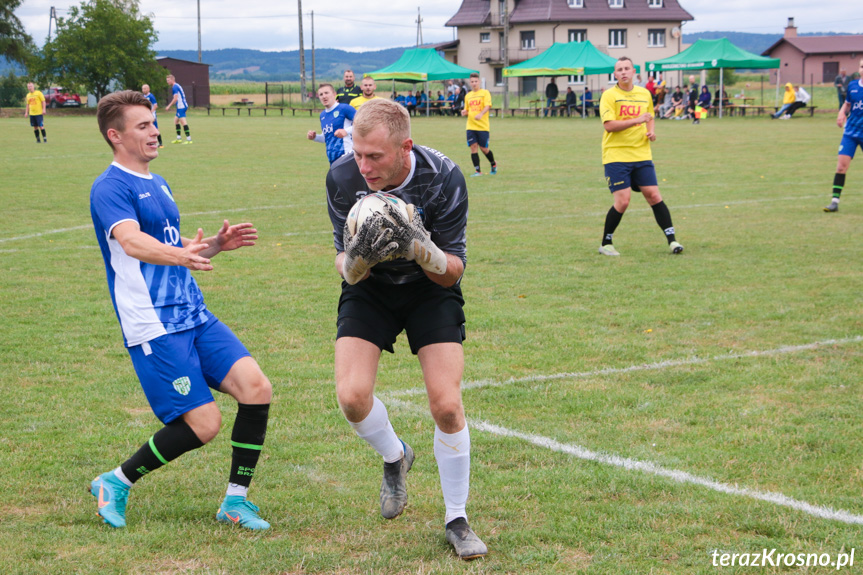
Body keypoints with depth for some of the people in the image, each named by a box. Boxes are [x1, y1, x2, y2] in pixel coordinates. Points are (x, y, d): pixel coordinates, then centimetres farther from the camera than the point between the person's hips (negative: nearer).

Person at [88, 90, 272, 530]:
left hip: (195, 316, 8)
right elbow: (132, 242, -27)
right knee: (203, 424, -11)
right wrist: (181, 254, -46)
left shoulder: (158, 185, 19)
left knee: (256, 389, -9)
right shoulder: (110, 188, -9)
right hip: (153, 326, -8)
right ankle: (115, 484, 10)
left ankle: (235, 501, 4)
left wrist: (217, 244, 10)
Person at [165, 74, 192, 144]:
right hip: (180, 106, 11)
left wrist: (169, 106, -13)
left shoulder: (175, 87, -13)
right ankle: (178, 138, 18)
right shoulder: (177, 86, 18)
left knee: (183, 122, -13)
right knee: (176, 120, 16)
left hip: (181, 106, -11)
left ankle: (189, 139, -17)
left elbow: (175, 99, -21)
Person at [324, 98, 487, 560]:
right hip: (369, 288, 2)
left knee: (447, 405, -12)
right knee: (352, 396, -16)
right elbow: (344, 267, -13)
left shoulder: (443, 178, -26)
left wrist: (420, 248, -41)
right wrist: (356, 258, -37)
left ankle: (456, 520, 8)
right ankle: (395, 457, 19)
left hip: (430, 290, -1)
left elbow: (453, 272, -19)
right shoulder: (342, 178, -22)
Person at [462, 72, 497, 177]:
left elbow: (487, 106, -14)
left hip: (483, 126, -4)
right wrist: (464, 112, -2)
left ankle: (493, 165, 28)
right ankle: (477, 171, -3)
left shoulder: (485, 93, 0)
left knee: (484, 148, 0)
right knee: (473, 146, -7)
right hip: (471, 126, 4)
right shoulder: (468, 96, 14)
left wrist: (481, 114, -33)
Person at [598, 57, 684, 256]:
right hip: (616, 155, -4)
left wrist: (651, 131, 6)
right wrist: (636, 121, -25)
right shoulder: (609, 95, -5)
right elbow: (609, 125, -17)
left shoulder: (644, 94, 11)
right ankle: (606, 244, 6)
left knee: (654, 196, -2)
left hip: (642, 155, 4)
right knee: (622, 201, -10)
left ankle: (672, 240, 5)